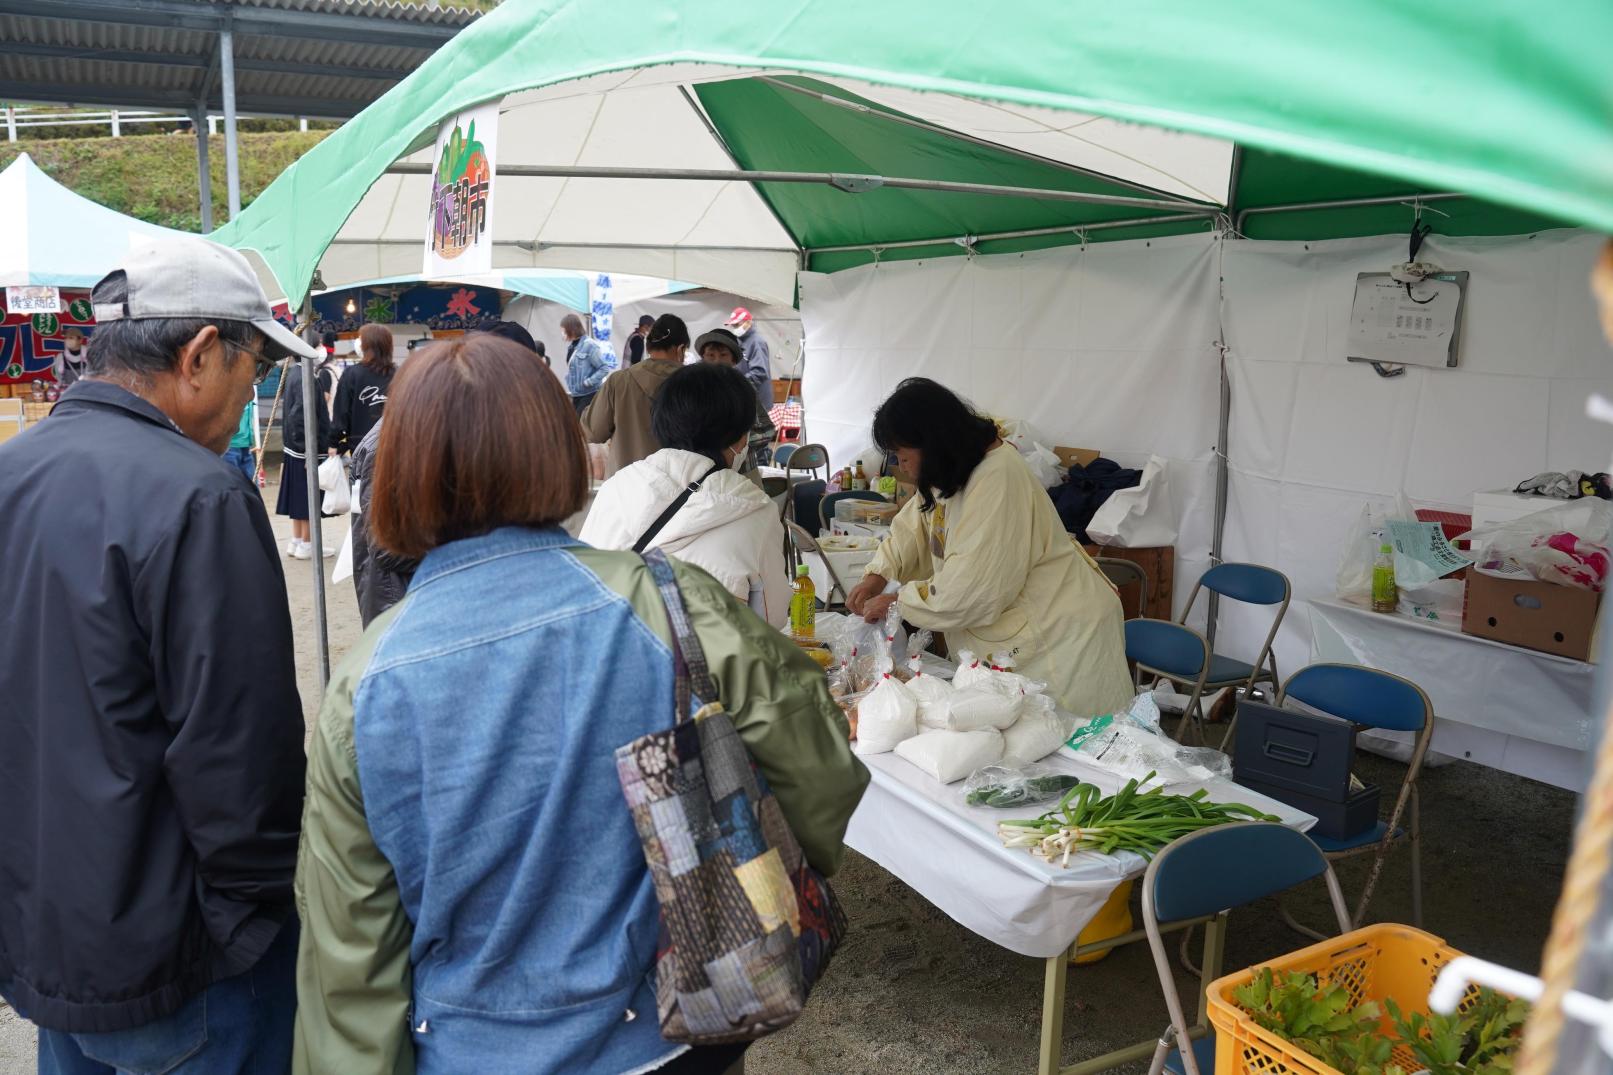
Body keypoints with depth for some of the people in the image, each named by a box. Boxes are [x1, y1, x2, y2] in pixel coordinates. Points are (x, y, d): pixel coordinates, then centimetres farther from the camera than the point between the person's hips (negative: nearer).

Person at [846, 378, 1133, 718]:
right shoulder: (950, 474, 3)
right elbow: (912, 526, 17)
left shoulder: (998, 482, -27)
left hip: (1060, 634, -9)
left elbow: (966, 594, -27)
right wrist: (878, 575, 1)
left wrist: (896, 603, -13)